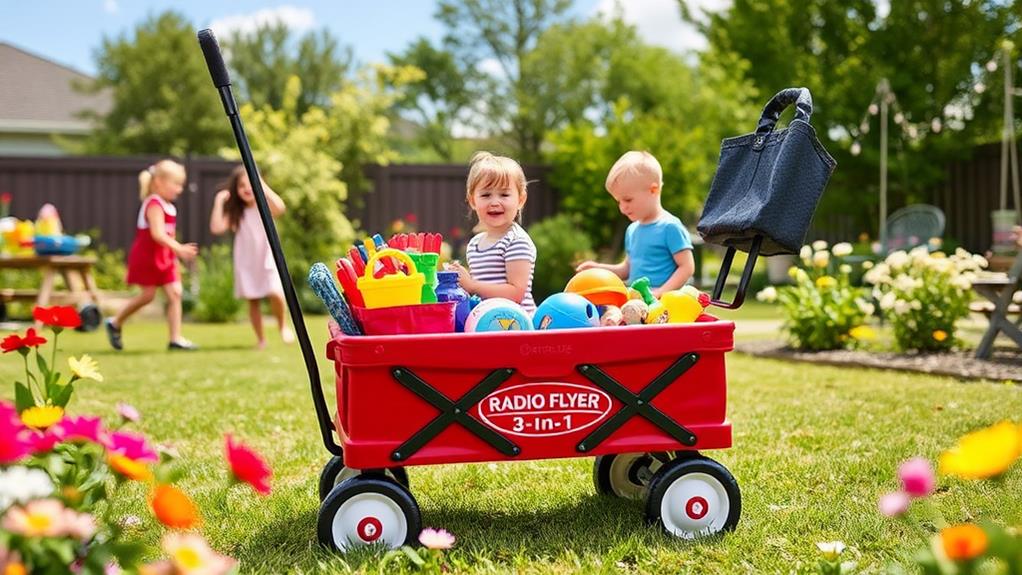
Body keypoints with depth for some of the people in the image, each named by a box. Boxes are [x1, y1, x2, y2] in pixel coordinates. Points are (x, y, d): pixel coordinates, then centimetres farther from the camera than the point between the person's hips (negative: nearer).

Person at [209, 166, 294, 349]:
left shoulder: (265, 206, -3)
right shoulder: (235, 213, 1)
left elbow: (280, 207, -27)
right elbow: (216, 228, -13)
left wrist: (263, 187, -23)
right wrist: (218, 202, -14)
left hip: (268, 259, -2)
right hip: (246, 263, 2)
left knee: (275, 293, -20)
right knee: (253, 300, 4)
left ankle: (282, 325, 6)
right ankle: (260, 339, 16)